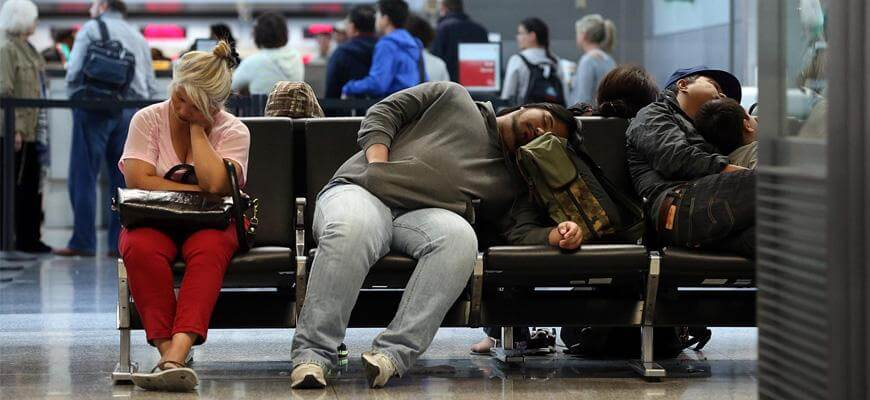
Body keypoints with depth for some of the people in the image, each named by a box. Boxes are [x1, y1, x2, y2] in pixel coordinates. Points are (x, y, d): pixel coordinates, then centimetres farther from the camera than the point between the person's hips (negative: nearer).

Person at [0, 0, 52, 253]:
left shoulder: (27, 49, 18)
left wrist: (39, 126, 17)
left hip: (31, 130, 9)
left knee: (32, 185, 9)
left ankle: (30, 239, 14)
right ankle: (22, 239, -1)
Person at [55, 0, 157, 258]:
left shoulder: (91, 29, 3)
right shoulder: (138, 37, 19)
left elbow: (74, 71, -6)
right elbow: (151, 86, 13)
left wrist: (76, 99, 9)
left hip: (95, 108, -5)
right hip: (131, 110, 5)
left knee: (84, 177, -1)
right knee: (122, 179, 6)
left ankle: (83, 242, -4)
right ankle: (120, 243, 3)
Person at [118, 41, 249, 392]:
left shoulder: (234, 132, 0)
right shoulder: (148, 119, 3)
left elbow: (215, 183, -19)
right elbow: (138, 180, -11)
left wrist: (196, 127, -10)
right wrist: (199, 191, -12)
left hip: (210, 223, -1)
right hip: (153, 220, 1)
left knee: (208, 249, -37)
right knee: (140, 249, -36)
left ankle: (177, 352, -53)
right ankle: (168, 350, -40)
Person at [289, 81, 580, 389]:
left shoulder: (511, 180, 26)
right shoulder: (453, 96, 20)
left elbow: (513, 226, 10)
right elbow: (384, 113, 15)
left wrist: (555, 234, -11)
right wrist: (378, 167, -3)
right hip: (360, 190, -2)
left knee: (460, 236, -34)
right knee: (352, 229, -39)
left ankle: (393, 353, -40)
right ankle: (312, 356, -37)